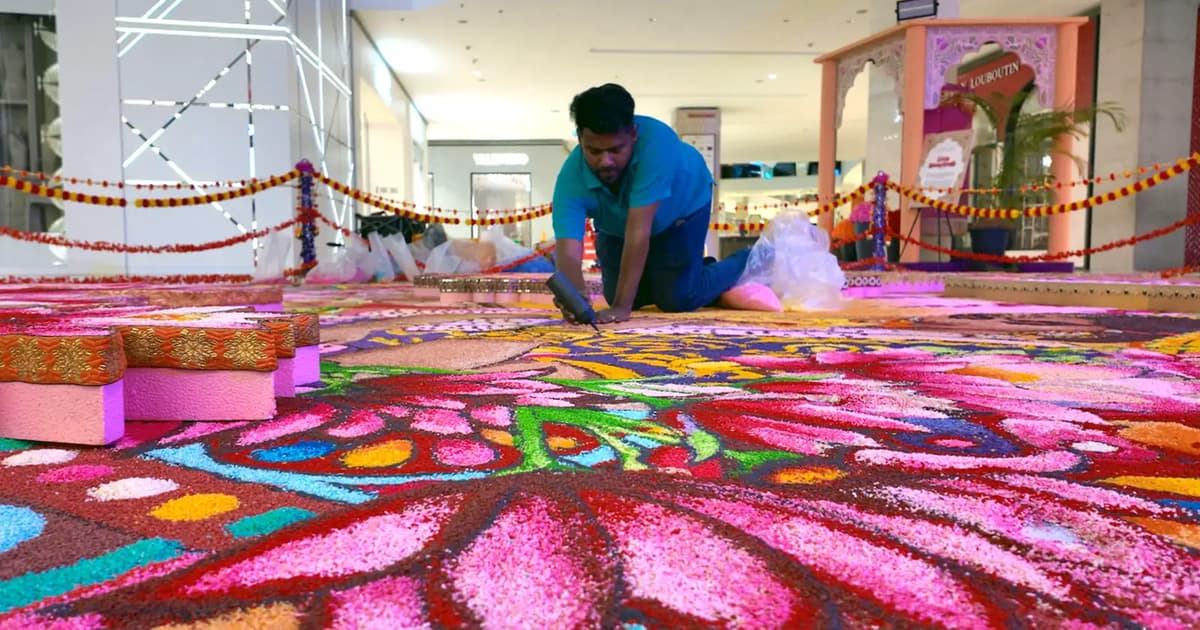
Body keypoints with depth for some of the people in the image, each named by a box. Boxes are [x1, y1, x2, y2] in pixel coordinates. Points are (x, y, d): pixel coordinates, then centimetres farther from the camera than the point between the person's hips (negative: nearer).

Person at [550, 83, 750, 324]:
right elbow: (568, 250, -46)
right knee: (618, 295, 5)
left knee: (677, 299, -11)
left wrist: (622, 306, -50)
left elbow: (639, 230, -47)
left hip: (682, 208, -3)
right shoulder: (571, 178, -36)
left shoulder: (655, 140, -44)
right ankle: (701, 267, 31)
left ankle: (745, 263, 19)